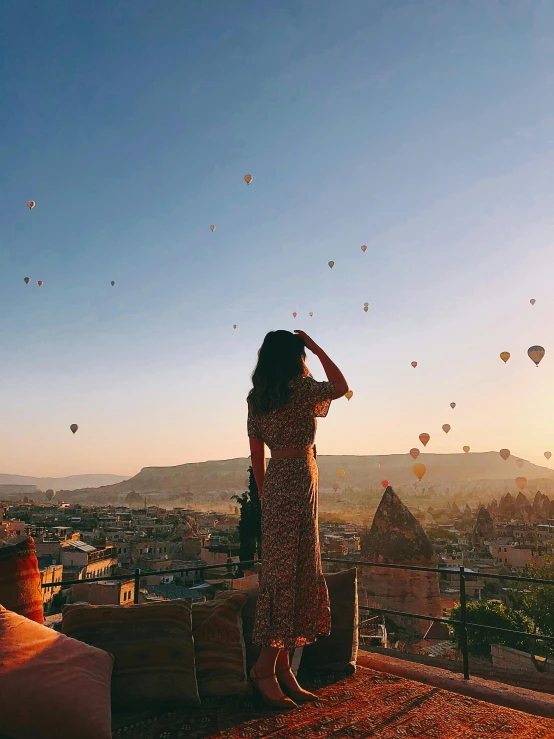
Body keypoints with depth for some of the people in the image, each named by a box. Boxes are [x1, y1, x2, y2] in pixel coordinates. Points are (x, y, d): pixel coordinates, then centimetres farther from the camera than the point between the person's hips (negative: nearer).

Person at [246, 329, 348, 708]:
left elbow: (257, 454, 12)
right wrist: (316, 346, 9)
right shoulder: (299, 388, -11)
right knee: (291, 572, -2)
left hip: (275, 483, 8)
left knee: (286, 571, 13)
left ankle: (282, 667, 22)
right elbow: (341, 386, 5)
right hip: (299, 482, -8)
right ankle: (266, 668, 7)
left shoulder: (257, 398, 10)